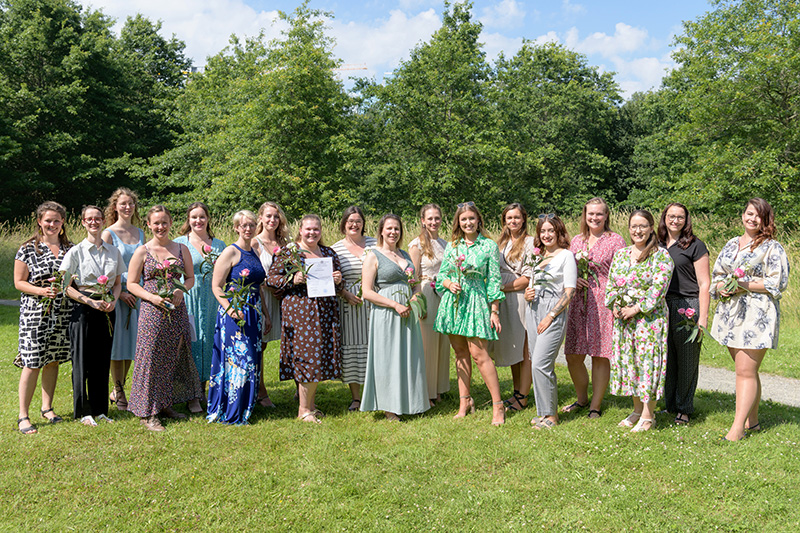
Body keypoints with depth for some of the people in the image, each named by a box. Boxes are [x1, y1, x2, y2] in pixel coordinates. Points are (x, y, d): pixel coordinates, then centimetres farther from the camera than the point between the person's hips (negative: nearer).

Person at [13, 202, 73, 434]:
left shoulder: (70, 249, 10)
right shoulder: (28, 249, -1)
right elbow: (19, 282, -2)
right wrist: (42, 291, -17)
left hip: (62, 313, 4)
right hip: (35, 312, -4)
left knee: (53, 360, 11)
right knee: (32, 362, -6)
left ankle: (47, 408, 25)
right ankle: (23, 416, 3)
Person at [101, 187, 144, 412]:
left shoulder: (140, 233, 12)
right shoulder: (109, 233, -4)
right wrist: (120, 293, -15)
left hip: (137, 294, 5)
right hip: (117, 293, -5)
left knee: (131, 342, 9)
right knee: (118, 344, 0)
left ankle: (118, 390, 23)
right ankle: (119, 394, 11)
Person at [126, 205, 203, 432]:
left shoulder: (181, 249, 8)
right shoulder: (142, 252, 0)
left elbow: (191, 278, 12)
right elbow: (131, 284, 0)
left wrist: (181, 290, -9)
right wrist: (153, 297, -15)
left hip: (177, 310, 3)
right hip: (152, 311, -3)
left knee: (174, 357, 8)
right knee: (151, 358, -2)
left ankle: (166, 404, 22)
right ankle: (147, 412, 5)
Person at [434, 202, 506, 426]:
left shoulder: (489, 246, 0)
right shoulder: (452, 245, 9)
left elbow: (494, 280, -2)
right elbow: (441, 274, 13)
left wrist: (494, 311, -5)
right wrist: (450, 284, -9)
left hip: (476, 301, -4)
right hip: (453, 301, 4)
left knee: (479, 354, -9)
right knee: (460, 353, 9)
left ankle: (498, 405, 0)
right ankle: (464, 401, 20)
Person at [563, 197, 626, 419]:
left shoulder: (615, 240, 0)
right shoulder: (576, 241, 15)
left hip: (604, 303, -5)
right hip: (578, 303, 5)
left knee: (600, 356, 0)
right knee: (573, 357, 6)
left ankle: (596, 405, 14)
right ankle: (581, 399, 28)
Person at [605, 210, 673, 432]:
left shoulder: (661, 256, -7)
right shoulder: (620, 254, 12)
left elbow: (658, 289, -15)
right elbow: (611, 284, 13)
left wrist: (635, 309, -16)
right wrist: (615, 306, -3)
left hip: (650, 317, -6)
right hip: (622, 318, 6)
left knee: (647, 361, -4)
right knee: (627, 360, 9)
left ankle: (648, 416, 6)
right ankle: (637, 409, 24)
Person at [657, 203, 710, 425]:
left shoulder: (695, 246, -2)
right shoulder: (658, 245, 13)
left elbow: (704, 284, -4)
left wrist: (702, 318, -11)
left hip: (688, 306, -4)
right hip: (661, 307, 4)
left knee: (687, 359, 2)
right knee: (666, 358, 8)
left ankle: (684, 409, 15)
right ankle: (670, 405, 21)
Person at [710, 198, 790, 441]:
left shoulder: (772, 248, -3)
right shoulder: (731, 245, 16)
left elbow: (777, 283, -10)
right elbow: (716, 275, 19)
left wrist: (744, 284, -15)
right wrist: (721, 287, -2)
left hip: (757, 315, -6)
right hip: (730, 313, 6)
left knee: (746, 371, -8)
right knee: (745, 370, 13)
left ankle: (737, 429, -6)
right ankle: (752, 420, 24)